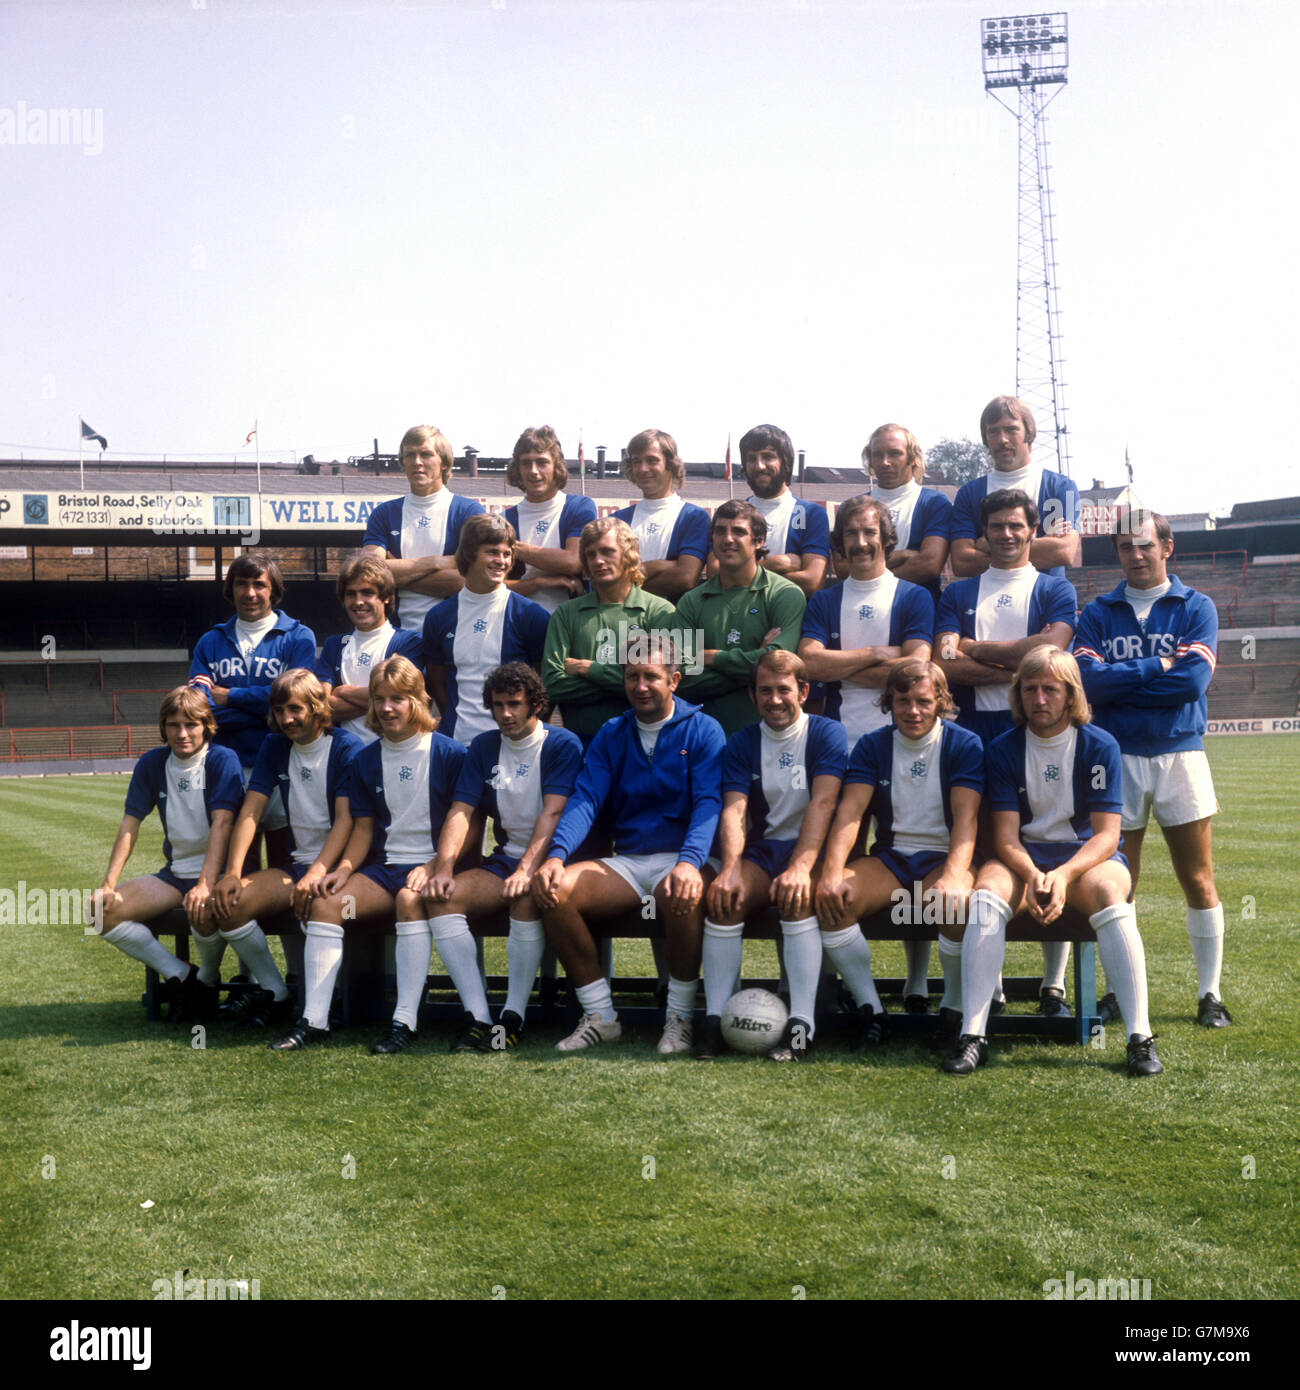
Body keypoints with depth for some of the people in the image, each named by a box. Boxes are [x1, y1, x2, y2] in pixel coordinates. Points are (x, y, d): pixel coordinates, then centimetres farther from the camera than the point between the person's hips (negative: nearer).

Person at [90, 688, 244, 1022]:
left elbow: (222, 823, -22)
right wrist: (108, 885, -5)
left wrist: (206, 885, -34)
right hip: (175, 872, 6)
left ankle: (208, 980, -4)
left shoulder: (222, 760, -12)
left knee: (203, 912, -39)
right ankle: (181, 975, -2)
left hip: (217, 869, -6)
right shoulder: (153, 763, 5)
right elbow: (130, 823, 5)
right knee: (102, 911, -13)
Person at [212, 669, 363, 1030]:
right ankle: (275, 993, -2)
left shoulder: (346, 747, -7)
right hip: (297, 863, 6)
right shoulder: (275, 746, 10)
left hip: (337, 865, -6)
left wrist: (316, 874, -29)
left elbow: (346, 820, -15)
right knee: (228, 902, -18)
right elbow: (250, 811, 3)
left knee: (315, 906, -37)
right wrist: (232, 872, -11)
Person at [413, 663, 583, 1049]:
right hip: (505, 858, 5)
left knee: (526, 896, -37)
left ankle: (514, 1014, -30)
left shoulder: (562, 745, -4)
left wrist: (527, 869, -29)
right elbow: (461, 811, 4)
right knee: (440, 897, -20)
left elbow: (552, 814, -16)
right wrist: (443, 867, -12)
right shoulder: (484, 747, 12)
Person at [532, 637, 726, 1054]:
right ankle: (600, 1016, -10)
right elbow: (585, 800, 1)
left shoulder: (703, 730, 1)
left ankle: (679, 1018, -17)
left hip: (679, 858, -4)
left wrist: (690, 863, -31)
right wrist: (556, 855, -18)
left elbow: (708, 803, -12)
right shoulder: (611, 735, 13)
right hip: (625, 862, 4)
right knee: (553, 889, -22)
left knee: (683, 895, -39)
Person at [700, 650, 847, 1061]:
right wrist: (730, 869, -25)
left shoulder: (826, 734, -2)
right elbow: (734, 811, -5)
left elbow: (822, 803, -17)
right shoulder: (742, 743, 9)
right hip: (762, 851, 3)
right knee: (722, 896, -27)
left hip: (812, 851, -3)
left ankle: (802, 1026, -34)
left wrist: (801, 867, -32)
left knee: (797, 897, -34)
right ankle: (714, 1019, -23)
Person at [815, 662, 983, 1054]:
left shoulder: (964, 745, -2)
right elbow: (851, 809, -6)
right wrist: (832, 873, -24)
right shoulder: (872, 745, 7)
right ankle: (871, 1010, -11)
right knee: (829, 899, -26)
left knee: (959, 903, -37)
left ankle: (953, 1009, -10)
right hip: (890, 856, 3)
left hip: (944, 856, -3)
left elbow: (966, 816, -15)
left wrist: (953, 877, -34)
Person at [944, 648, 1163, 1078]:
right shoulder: (1004, 750, 1)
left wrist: (1063, 875, -28)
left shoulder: (1099, 745, -3)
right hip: (1024, 858, 1)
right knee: (987, 889, -31)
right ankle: (972, 1035, -35)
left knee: (1108, 891, -36)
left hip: (1088, 854, -1)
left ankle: (1140, 1037, -35)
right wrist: (1032, 875, -28)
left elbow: (1106, 834, -9)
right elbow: (1006, 835, -5)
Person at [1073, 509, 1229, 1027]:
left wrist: (1120, 680, -9)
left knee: (1199, 882, 2)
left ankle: (1210, 994, 12)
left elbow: (1194, 678, -12)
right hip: (1116, 757, 1)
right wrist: (1157, 666, -9)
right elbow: (1087, 679, -9)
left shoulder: (1196, 608, 4)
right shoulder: (1098, 613, 8)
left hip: (1179, 754, -1)